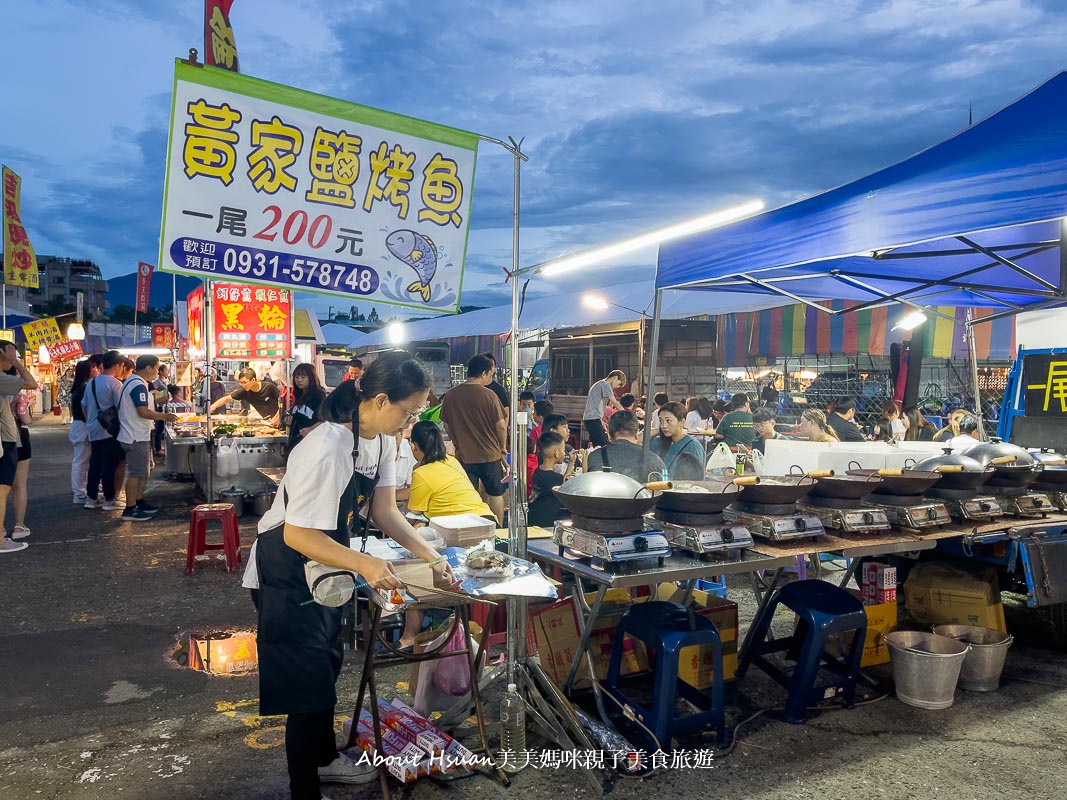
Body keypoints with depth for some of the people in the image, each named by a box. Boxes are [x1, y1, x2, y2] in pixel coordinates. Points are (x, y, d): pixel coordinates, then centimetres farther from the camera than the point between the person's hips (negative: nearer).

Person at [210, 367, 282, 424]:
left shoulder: (269, 387, -18)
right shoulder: (244, 392, -9)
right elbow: (227, 398, -5)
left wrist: (277, 417, -19)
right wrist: (214, 406, -21)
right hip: (267, 422, 4)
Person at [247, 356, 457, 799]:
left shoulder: (382, 439, -6)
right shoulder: (328, 450, -34)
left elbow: (384, 510, -3)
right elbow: (298, 534, -31)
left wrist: (430, 556, -11)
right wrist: (364, 564, -40)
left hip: (326, 564, 9)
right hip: (286, 574, -9)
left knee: (328, 663, 22)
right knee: (306, 679, 0)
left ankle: (323, 757, 43)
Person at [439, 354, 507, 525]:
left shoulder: (450, 395, -4)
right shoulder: (488, 395, -14)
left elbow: (446, 425, 5)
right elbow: (501, 425, -11)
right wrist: (503, 447, 6)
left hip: (463, 455, 2)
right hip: (490, 454, -2)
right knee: (495, 494, 16)